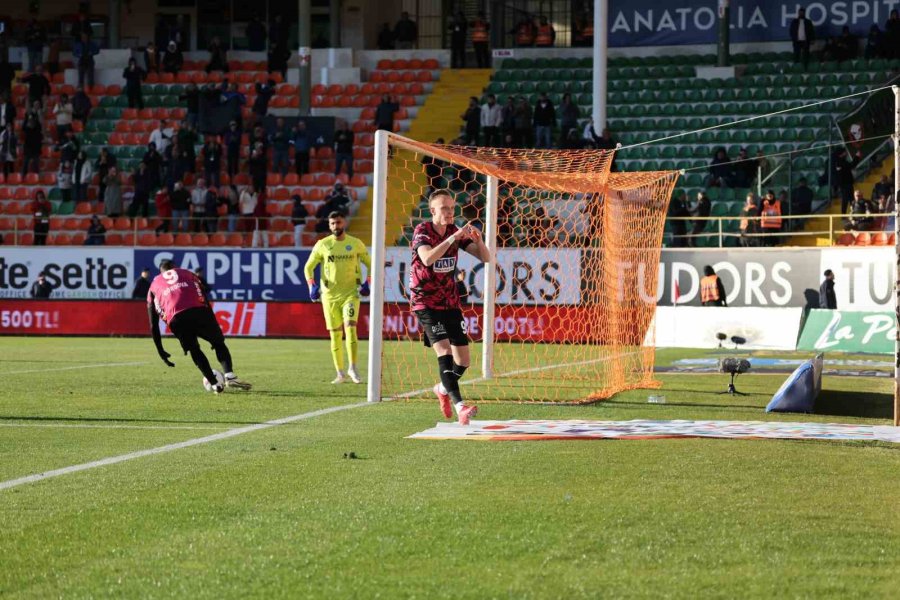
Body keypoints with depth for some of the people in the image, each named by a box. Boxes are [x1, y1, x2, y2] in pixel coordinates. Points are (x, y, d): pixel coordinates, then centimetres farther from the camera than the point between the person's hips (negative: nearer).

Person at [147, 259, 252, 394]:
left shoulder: (154, 286, 32)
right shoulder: (187, 273, 33)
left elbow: (153, 325, 27)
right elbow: (205, 301, 25)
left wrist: (160, 351, 30)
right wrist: (214, 327, 29)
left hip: (176, 319, 0)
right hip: (199, 311, 0)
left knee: (194, 351, 20)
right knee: (219, 343, 16)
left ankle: (215, 384, 7)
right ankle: (230, 376, -7)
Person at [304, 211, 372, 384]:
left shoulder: (356, 244, 3)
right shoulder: (322, 245, 3)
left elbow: (370, 264, 14)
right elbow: (308, 267, 10)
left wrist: (368, 282, -2)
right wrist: (312, 285, -5)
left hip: (350, 293, -1)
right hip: (330, 295, 1)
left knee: (350, 327, -20)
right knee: (335, 334, 4)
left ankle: (353, 368, -14)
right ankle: (340, 373, 14)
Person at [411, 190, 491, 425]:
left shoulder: (456, 231, 3)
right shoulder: (422, 231, -12)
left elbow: (486, 258, 0)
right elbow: (427, 258, -32)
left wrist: (478, 240, -20)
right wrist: (453, 238, -38)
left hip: (450, 302, 6)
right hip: (426, 302, -6)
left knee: (463, 360, 4)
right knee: (444, 350, -23)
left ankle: (443, 388, 35)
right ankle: (459, 406, -32)